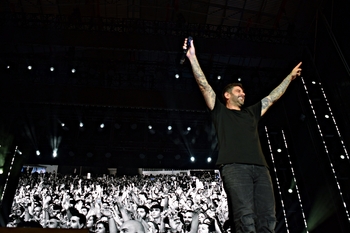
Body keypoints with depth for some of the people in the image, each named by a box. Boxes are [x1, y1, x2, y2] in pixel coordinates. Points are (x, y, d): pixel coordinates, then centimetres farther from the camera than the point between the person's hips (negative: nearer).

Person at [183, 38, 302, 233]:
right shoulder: (220, 111, 21)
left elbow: (274, 96, 43)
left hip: (260, 168, 5)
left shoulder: (252, 113, 34)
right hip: (234, 167, -5)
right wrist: (192, 57, 11)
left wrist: (290, 76, 51)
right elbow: (204, 85, 14)